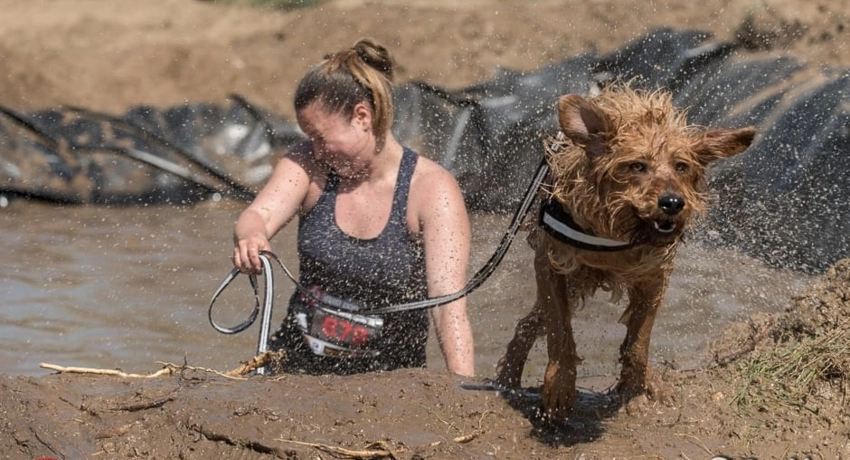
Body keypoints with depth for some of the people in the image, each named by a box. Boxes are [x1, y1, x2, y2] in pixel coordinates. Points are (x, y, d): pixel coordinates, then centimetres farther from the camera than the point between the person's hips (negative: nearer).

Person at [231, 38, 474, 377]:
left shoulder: (432, 190, -11)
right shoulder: (309, 166, 1)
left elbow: (449, 305, -20)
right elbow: (259, 215, -16)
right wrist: (251, 237, -41)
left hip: (386, 378, -2)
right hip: (296, 364, 2)